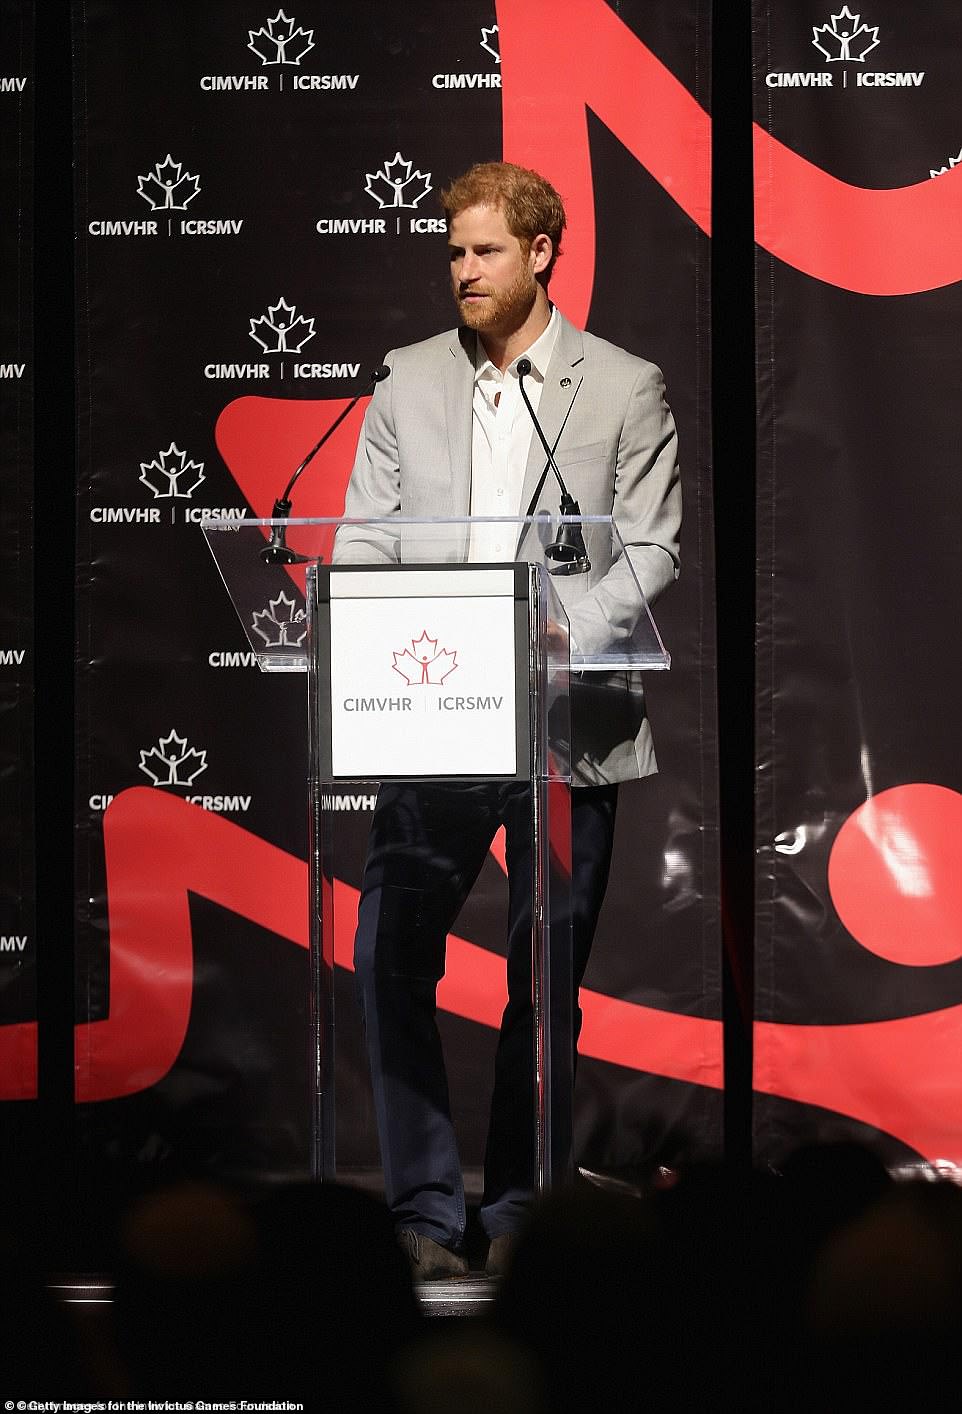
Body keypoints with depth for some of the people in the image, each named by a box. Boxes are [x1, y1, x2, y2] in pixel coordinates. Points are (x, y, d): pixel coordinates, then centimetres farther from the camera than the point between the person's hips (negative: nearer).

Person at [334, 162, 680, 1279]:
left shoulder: (625, 389, 3)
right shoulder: (408, 381, 11)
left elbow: (651, 550, -1)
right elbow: (362, 538, 9)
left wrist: (564, 636, -18)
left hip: (565, 723, -2)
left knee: (545, 977, 5)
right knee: (388, 960, -7)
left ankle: (516, 1208, 16)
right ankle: (426, 1206, 2)